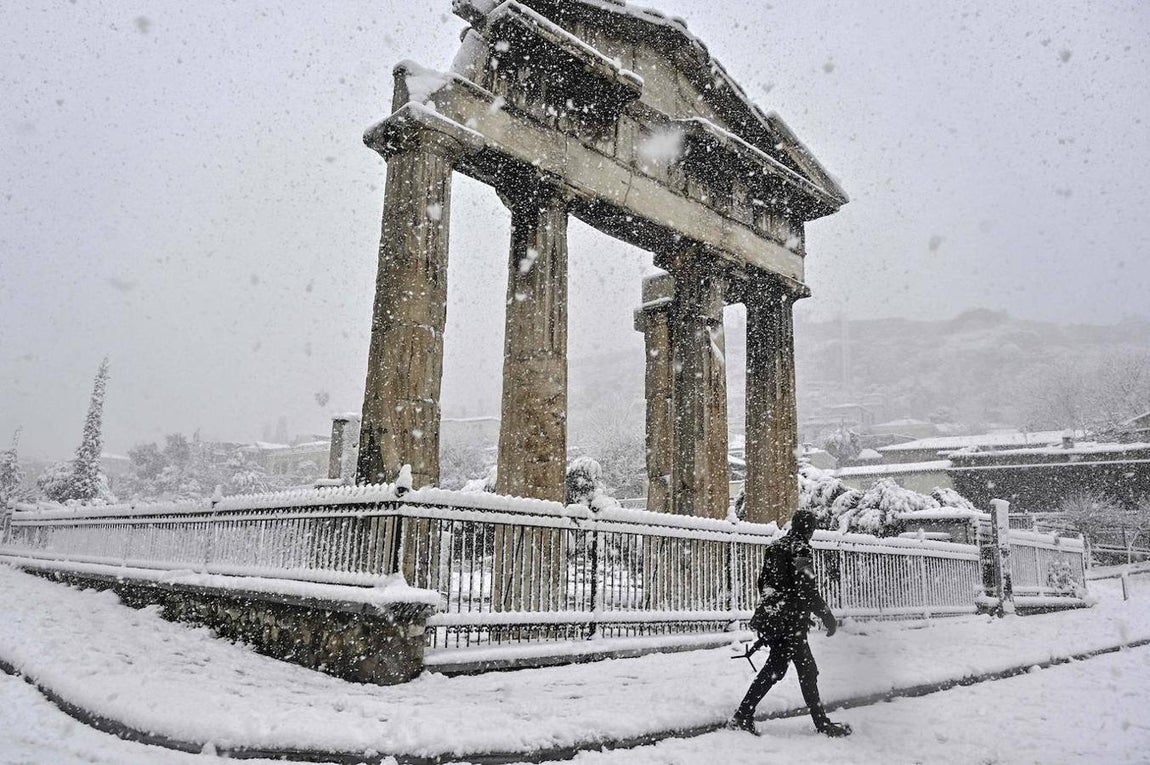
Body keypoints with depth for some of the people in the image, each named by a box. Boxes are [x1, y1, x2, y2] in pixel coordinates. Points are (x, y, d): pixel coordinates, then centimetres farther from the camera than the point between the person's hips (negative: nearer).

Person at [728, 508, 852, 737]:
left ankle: (742, 717, 13)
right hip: (790, 621, -8)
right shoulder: (801, 549, -10)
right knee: (807, 670, 2)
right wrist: (827, 616, -9)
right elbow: (807, 589, -16)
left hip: (769, 617, 8)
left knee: (775, 666, 14)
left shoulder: (775, 547, 14)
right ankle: (822, 724, 9)